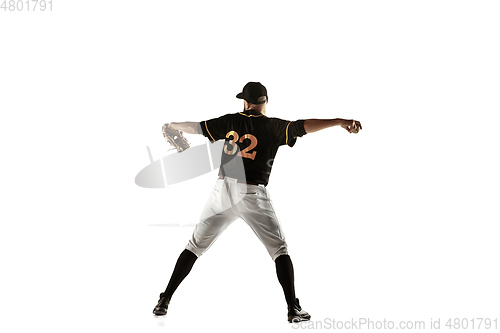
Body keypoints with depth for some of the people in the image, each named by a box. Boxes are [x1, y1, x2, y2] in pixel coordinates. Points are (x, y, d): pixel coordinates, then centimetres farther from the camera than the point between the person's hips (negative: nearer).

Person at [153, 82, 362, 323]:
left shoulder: (231, 121, 9)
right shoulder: (274, 127, -1)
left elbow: (196, 127, 18)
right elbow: (303, 126, -17)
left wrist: (172, 125, 36)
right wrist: (338, 121, -21)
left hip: (223, 189, 3)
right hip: (253, 195, -3)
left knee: (195, 246, 14)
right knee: (279, 250, 8)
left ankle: (165, 300, 14)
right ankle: (294, 309, -2)